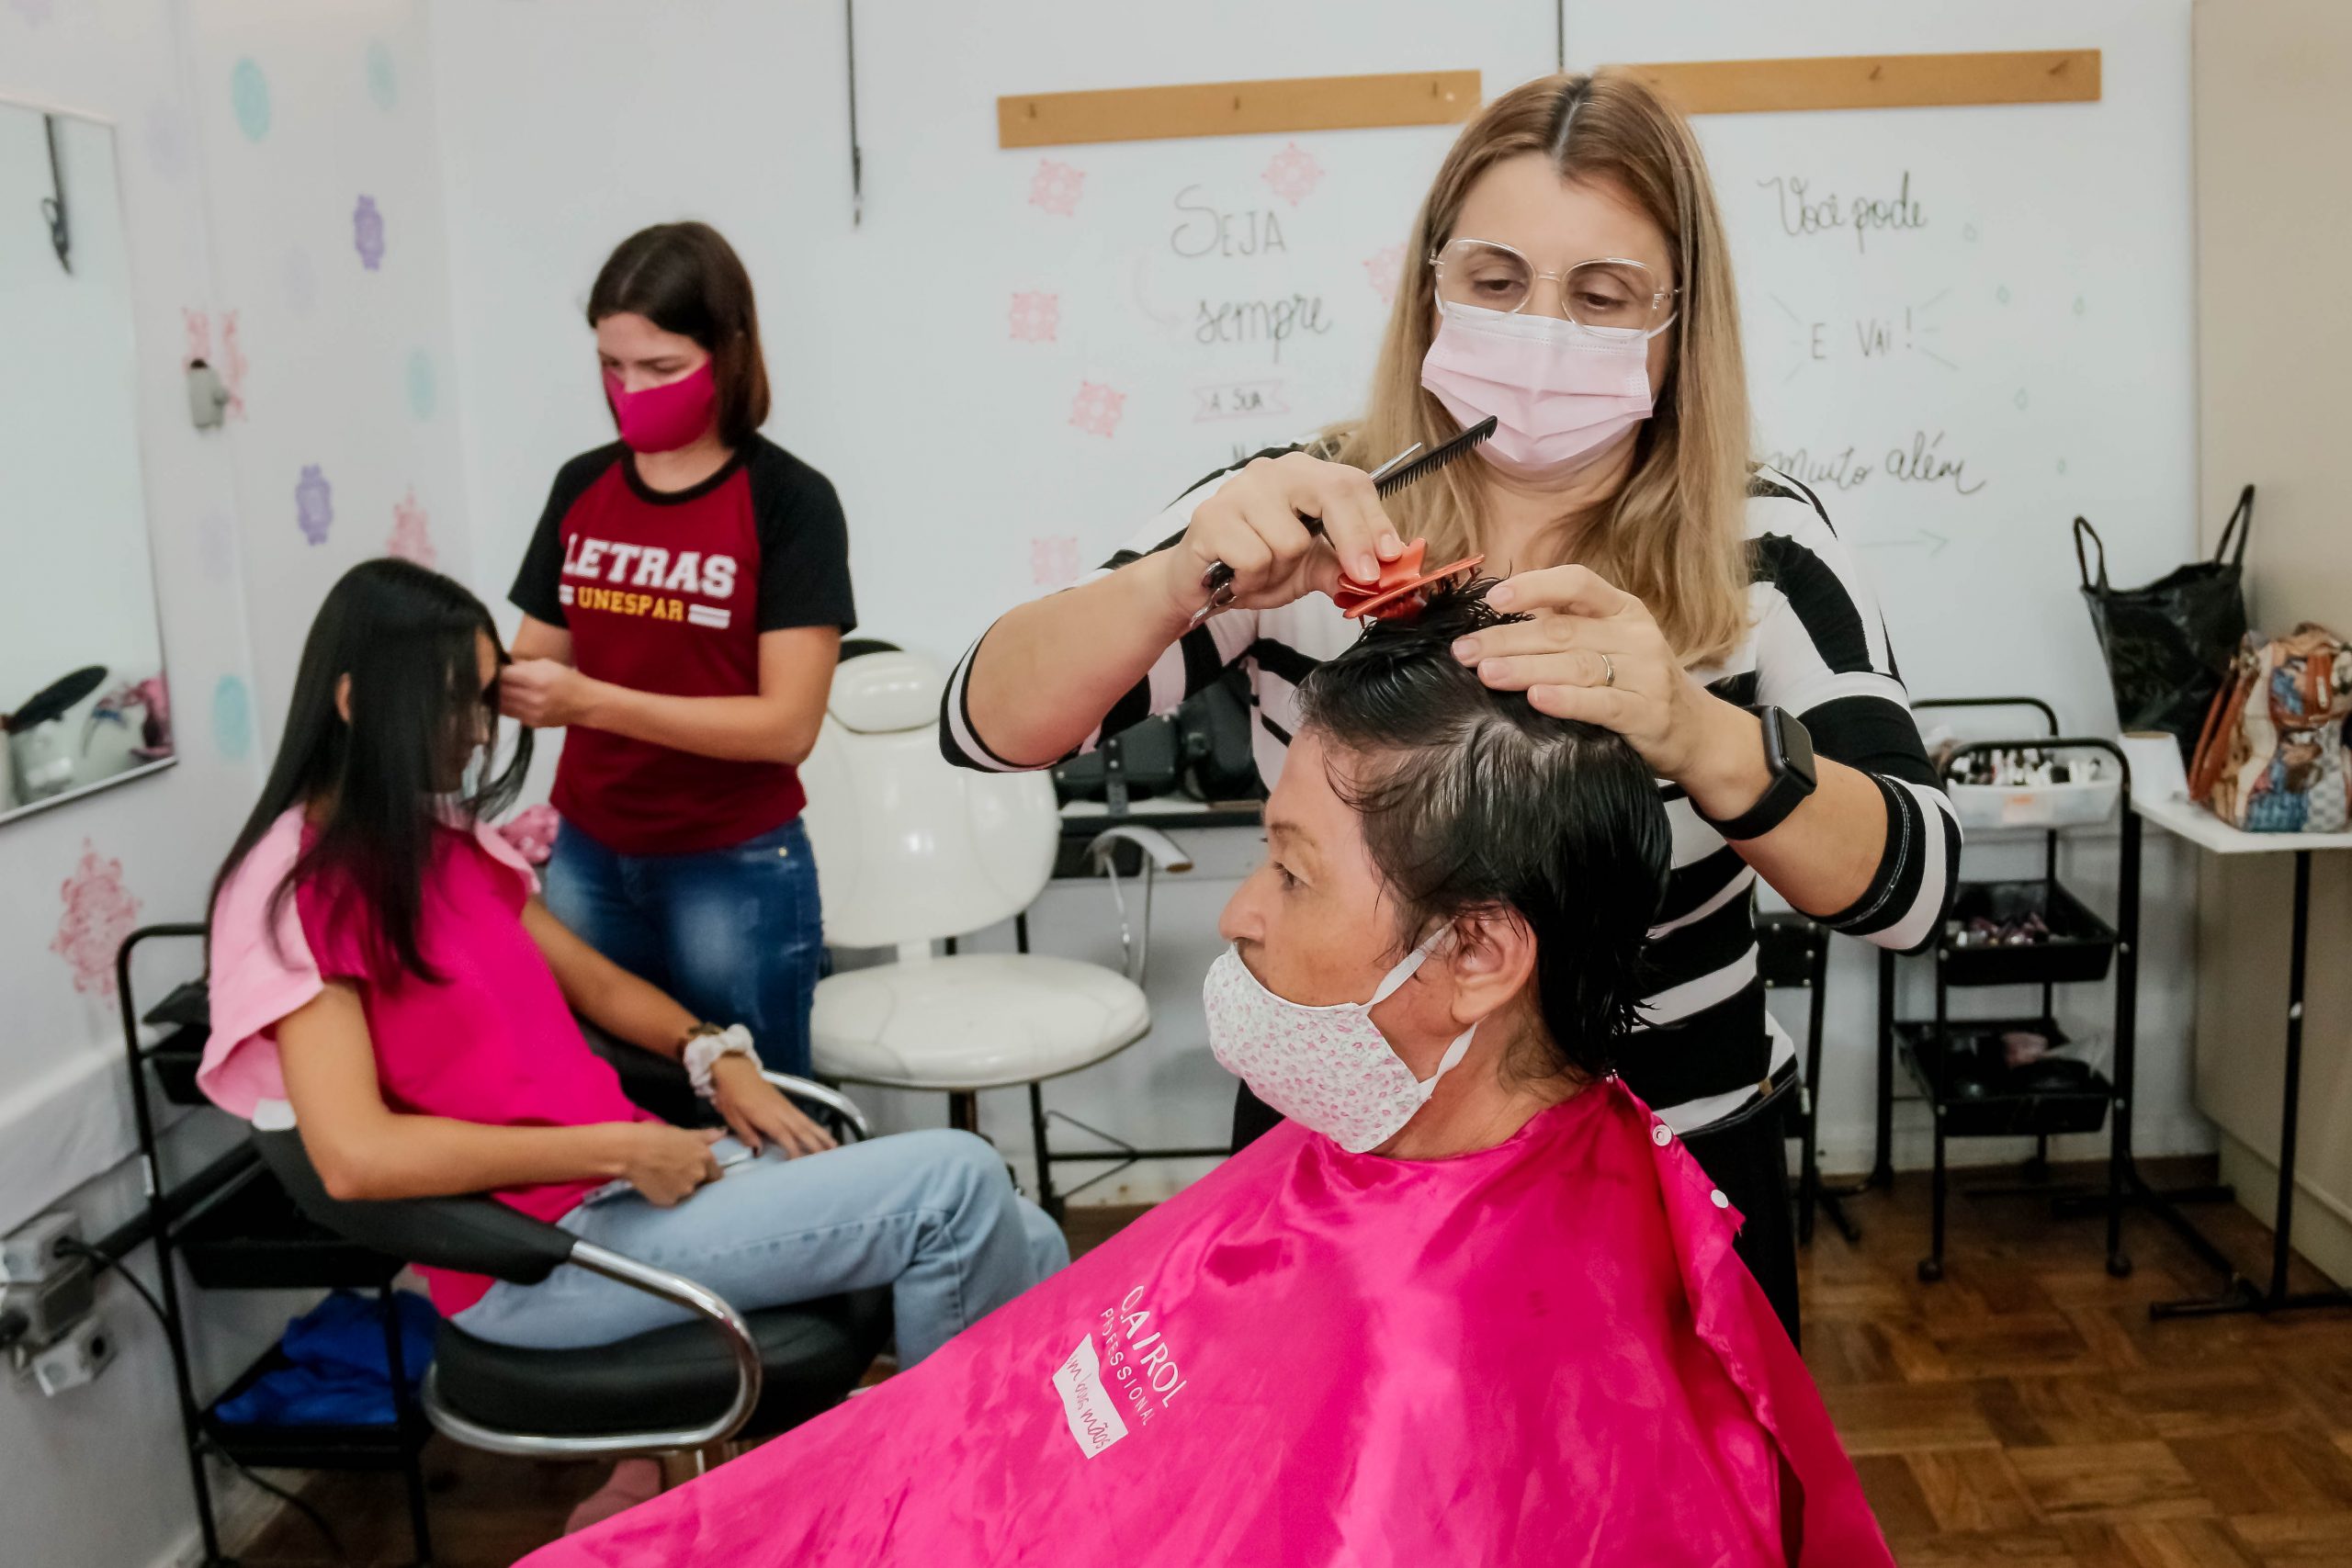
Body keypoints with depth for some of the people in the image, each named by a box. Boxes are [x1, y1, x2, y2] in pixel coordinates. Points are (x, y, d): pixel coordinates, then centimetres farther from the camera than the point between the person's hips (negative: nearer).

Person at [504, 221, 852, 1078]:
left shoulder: (788, 502, -10)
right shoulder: (580, 488, 5)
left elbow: (786, 724, -16)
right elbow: (539, 661, 10)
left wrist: (590, 701, -23)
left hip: (736, 872, -4)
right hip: (586, 860, 4)